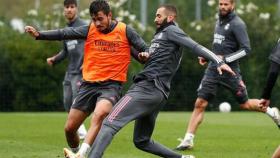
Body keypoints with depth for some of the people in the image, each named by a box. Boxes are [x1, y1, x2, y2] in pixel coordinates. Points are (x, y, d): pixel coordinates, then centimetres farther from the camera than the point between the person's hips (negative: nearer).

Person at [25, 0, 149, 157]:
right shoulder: (90, 30, 4)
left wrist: (143, 55, -18)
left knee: (99, 114, -35)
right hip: (89, 84, 4)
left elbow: (146, 51, 5)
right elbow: (64, 33, -3)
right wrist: (39, 34, -14)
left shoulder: (125, 31, -1)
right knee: (69, 128, 4)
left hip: (111, 85, -4)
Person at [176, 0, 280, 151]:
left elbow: (246, 49, -17)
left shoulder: (237, 24, -11)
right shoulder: (219, 21, 13)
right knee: (200, 103, -4)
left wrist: (225, 59, -22)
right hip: (213, 69, 6)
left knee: (245, 104, 7)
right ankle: (188, 140, -4)